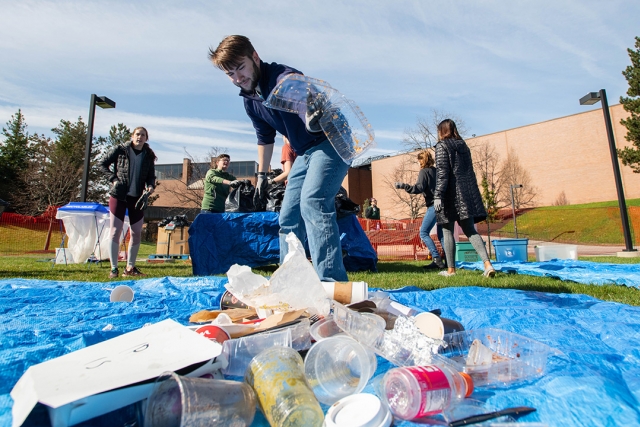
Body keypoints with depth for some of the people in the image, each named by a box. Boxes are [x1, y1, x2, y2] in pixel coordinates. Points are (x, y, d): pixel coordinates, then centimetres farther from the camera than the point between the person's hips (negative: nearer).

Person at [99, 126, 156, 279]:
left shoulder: (149, 155, 6)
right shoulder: (120, 149, -2)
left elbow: (151, 176, 8)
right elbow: (103, 164, 4)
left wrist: (150, 187, -13)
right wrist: (113, 179, -9)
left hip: (137, 197, 3)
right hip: (118, 195, -3)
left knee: (137, 233, 5)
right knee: (115, 231, -1)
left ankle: (130, 267, 18)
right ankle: (114, 268, 8)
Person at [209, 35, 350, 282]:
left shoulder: (282, 76, -21)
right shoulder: (250, 100, 3)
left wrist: (313, 115, -68)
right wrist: (262, 174, 19)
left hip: (331, 142, -8)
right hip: (305, 153, 9)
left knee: (312, 203, -31)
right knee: (288, 218, 9)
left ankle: (332, 283, -28)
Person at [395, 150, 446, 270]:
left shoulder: (424, 171, -4)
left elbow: (419, 188, -16)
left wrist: (403, 186, -18)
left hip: (433, 206, -8)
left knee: (423, 233, -4)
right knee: (441, 234, 13)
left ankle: (437, 259, -12)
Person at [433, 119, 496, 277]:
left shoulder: (442, 146, -3)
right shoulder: (463, 145, 18)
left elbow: (442, 172, -14)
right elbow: (469, 171, 19)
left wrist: (438, 196, -17)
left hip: (451, 194, -7)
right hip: (467, 193, 7)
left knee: (447, 231, 2)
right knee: (470, 231, 9)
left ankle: (451, 269, 6)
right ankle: (488, 264, -6)